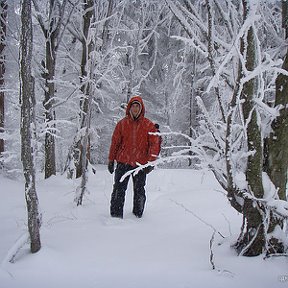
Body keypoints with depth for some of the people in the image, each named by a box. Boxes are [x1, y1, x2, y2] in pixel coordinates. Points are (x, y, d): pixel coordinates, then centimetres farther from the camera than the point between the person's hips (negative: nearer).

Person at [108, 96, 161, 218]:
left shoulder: (149, 125, 1)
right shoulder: (122, 124, 4)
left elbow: (154, 144, -1)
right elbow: (115, 143, 8)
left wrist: (151, 162, -10)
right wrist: (111, 161, 6)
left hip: (140, 164, 0)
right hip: (123, 162, 0)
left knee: (139, 190, 9)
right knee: (119, 189, -2)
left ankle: (138, 213, 24)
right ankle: (116, 214, 5)